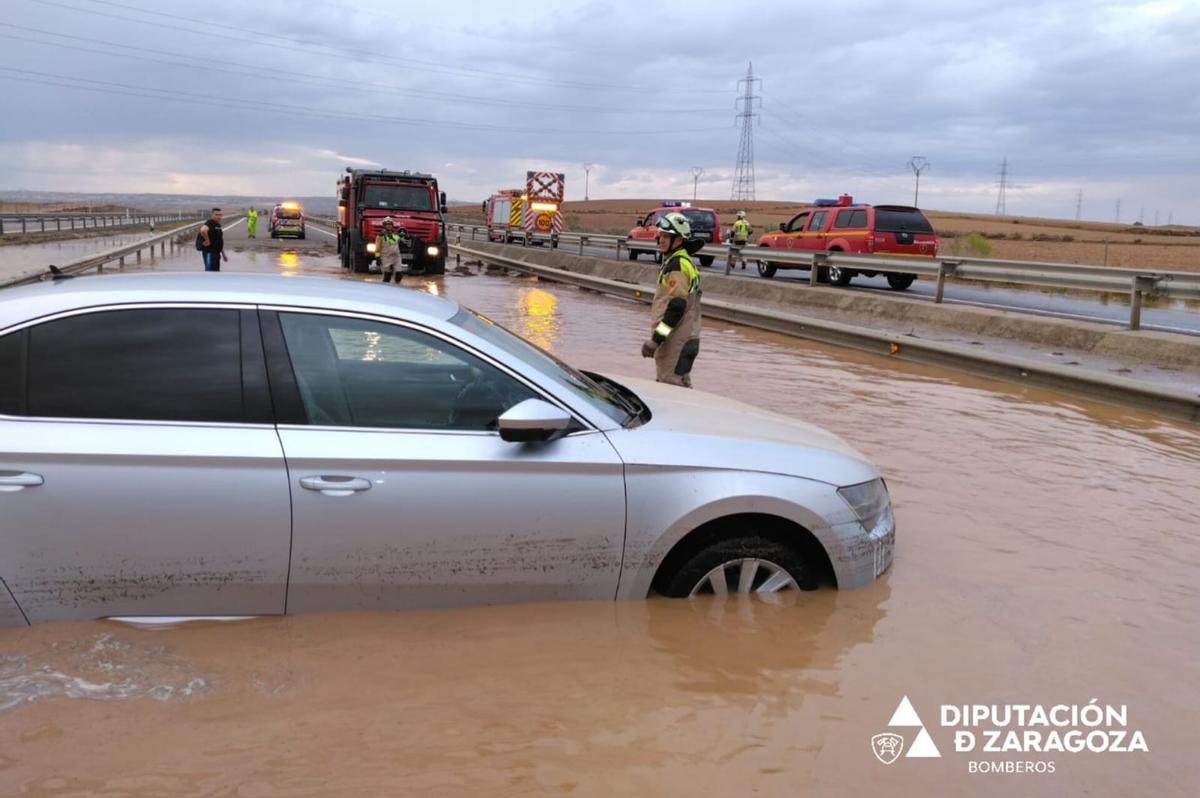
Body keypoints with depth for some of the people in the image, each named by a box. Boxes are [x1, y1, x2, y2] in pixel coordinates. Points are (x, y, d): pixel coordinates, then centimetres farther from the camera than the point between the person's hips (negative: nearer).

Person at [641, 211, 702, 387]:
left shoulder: (677, 264, -16)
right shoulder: (683, 262, 17)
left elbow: (676, 307, -24)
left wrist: (655, 339, -23)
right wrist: (658, 338, 24)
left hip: (675, 341, -11)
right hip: (684, 339, 11)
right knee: (680, 385, 16)